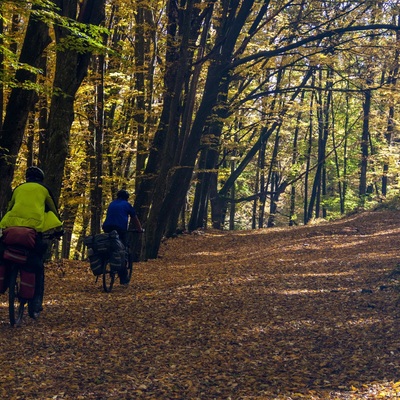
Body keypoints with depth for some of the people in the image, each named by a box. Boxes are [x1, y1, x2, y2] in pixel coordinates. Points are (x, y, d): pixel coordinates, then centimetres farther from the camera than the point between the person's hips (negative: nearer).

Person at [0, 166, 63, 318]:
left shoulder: (18, 188, 21)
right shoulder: (44, 189, 16)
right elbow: (53, 210, 22)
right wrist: (59, 229, 32)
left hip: (13, 225, 2)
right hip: (35, 227, -1)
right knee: (38, 267, 5)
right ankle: (36, 303, 0)